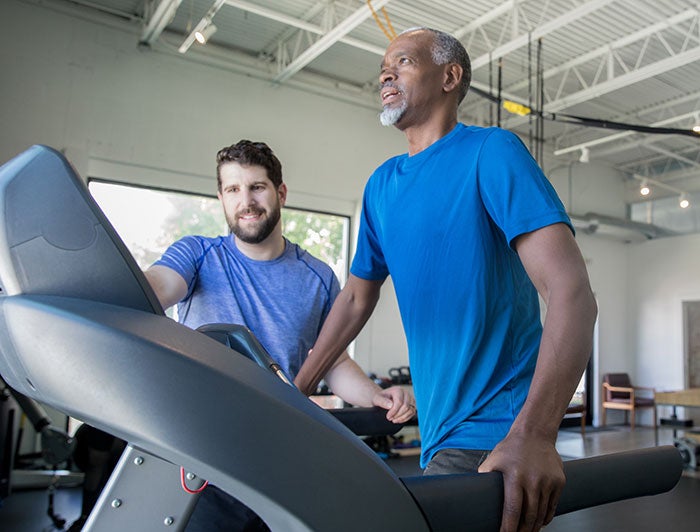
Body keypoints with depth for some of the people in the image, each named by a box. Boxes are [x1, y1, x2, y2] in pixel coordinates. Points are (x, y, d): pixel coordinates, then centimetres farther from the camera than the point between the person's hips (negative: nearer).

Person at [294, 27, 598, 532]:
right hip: (440, 429, 7)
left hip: (495, 433, -6)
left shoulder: (491, 152, -11)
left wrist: (533, 436, -34)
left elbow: (572, 294, -21)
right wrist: (294, 394, 15)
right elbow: (357, 295, 18)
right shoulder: (381, 185, 10)